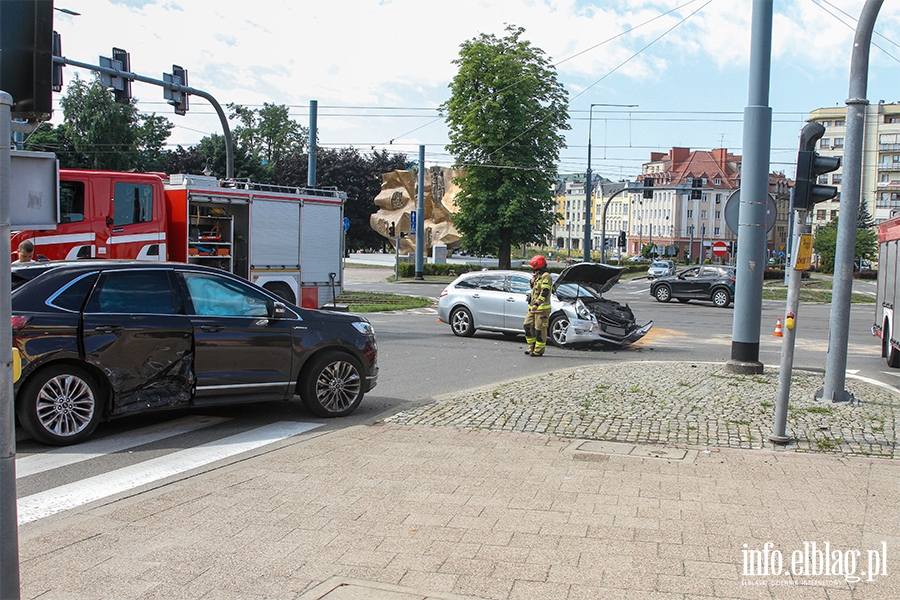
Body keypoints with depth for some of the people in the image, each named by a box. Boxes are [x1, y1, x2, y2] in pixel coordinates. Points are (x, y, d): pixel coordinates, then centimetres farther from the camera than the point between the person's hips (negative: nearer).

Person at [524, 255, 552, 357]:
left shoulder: (546, 276, -12)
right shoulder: (537, 276, 18)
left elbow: (545, 292, -21)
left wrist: (537, 304, -29)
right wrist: (532, 282, 9)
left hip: (542, 308, -10)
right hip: (533, 307, 10)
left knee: (540, 330, -5)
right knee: (528, 326, 9)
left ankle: (539, 350, 1)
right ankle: (532, 347, 17)